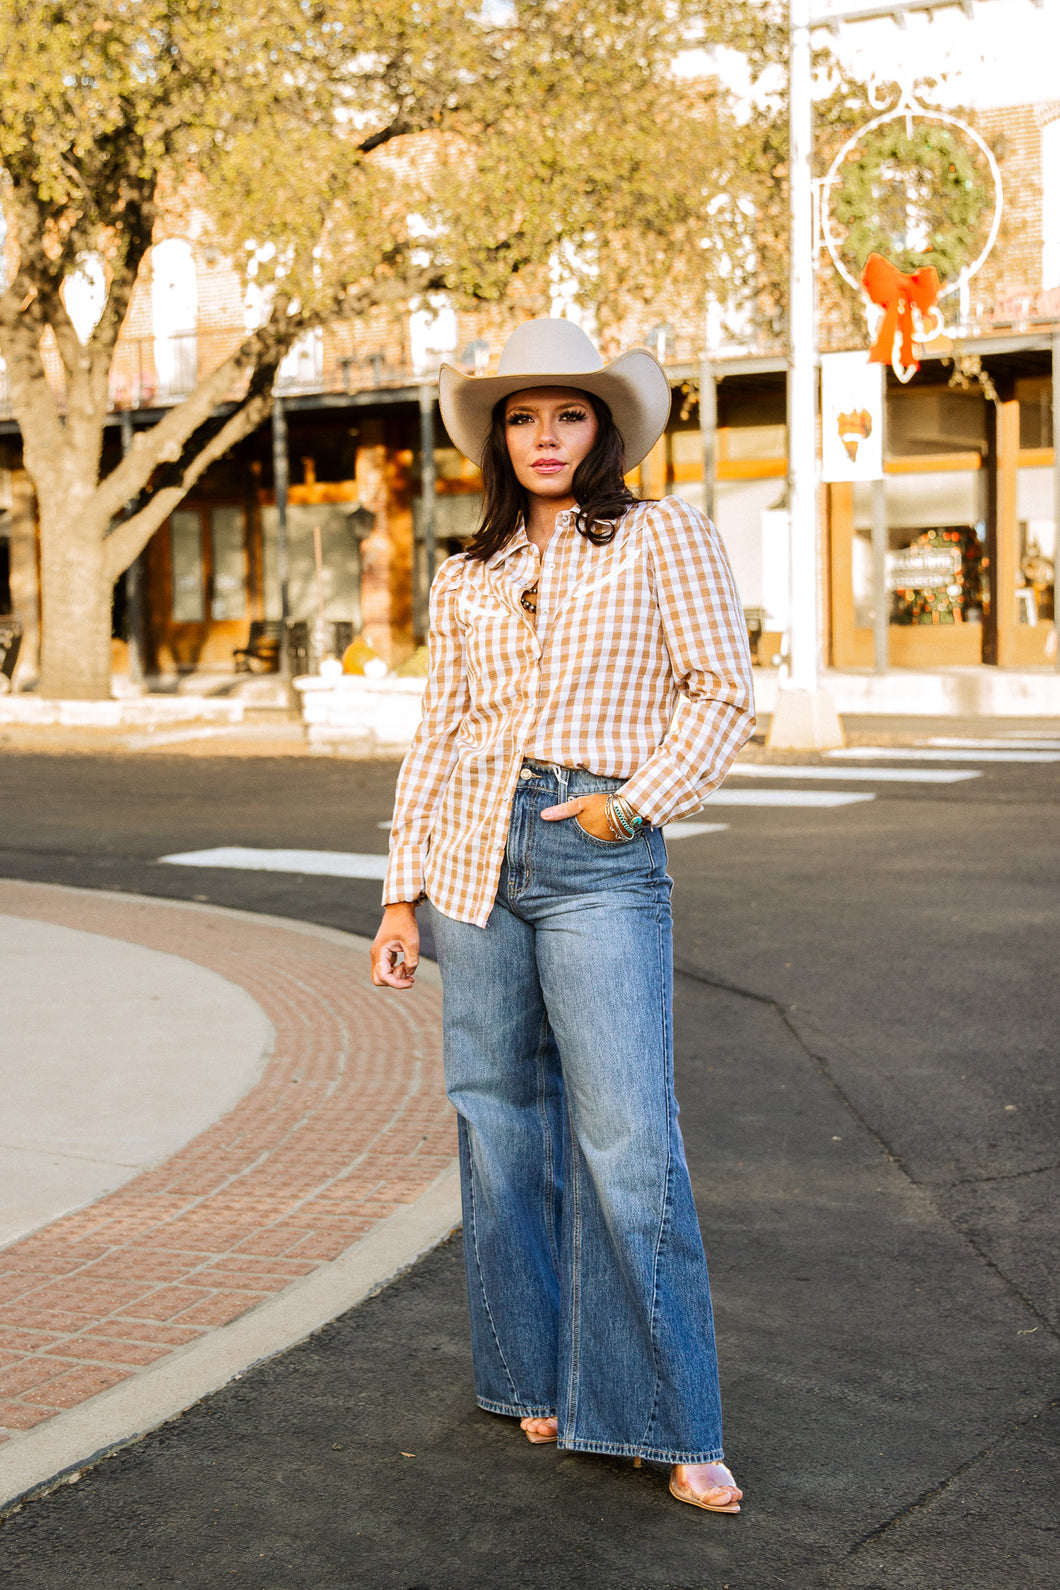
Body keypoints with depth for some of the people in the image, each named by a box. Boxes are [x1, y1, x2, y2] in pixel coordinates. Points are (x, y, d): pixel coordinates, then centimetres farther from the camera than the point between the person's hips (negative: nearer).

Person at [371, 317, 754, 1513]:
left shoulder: (662, 535, 3)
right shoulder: (466, 580, 14)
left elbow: (723, 692, -1)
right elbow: (435, 739, 14)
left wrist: (638, 800, -11)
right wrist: (402, 894, 9)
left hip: (603, 863, -4)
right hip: (475, 856, 4)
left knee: (628, 1146, -9)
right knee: (501, 1124, 8)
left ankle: (668, 1423, 1)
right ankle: (533, 1377, 23)